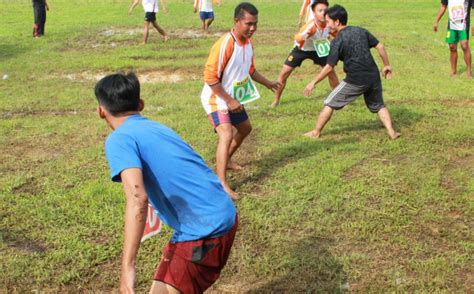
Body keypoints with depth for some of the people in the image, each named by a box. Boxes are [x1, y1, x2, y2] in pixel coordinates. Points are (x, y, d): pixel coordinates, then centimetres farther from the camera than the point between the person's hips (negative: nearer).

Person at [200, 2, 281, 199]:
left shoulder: (248, 43, 0)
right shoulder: (224, 44, -27)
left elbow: (250, 71, 20)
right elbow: (210, 77, -28)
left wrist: (268, 84, 18)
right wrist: (229, 100, -26)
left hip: (234, 98, 9)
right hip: (216, 99, -9)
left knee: (245, 129, 24)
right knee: (226, 135, -25)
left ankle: (225, 160, 45)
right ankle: (221, 184, -27)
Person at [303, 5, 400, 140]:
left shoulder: (337, 41, -8)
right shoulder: (361, 31, 8)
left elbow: (329, 67, -9)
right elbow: (380, 46, 8)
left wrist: (313, 83, -1)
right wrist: (387, 65, 20)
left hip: (355, 81, -5)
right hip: (373, 77, 5)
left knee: (330, 104, 8)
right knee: (378, 105, 26)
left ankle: (316, 132, 14)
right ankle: (391, 132, 15)